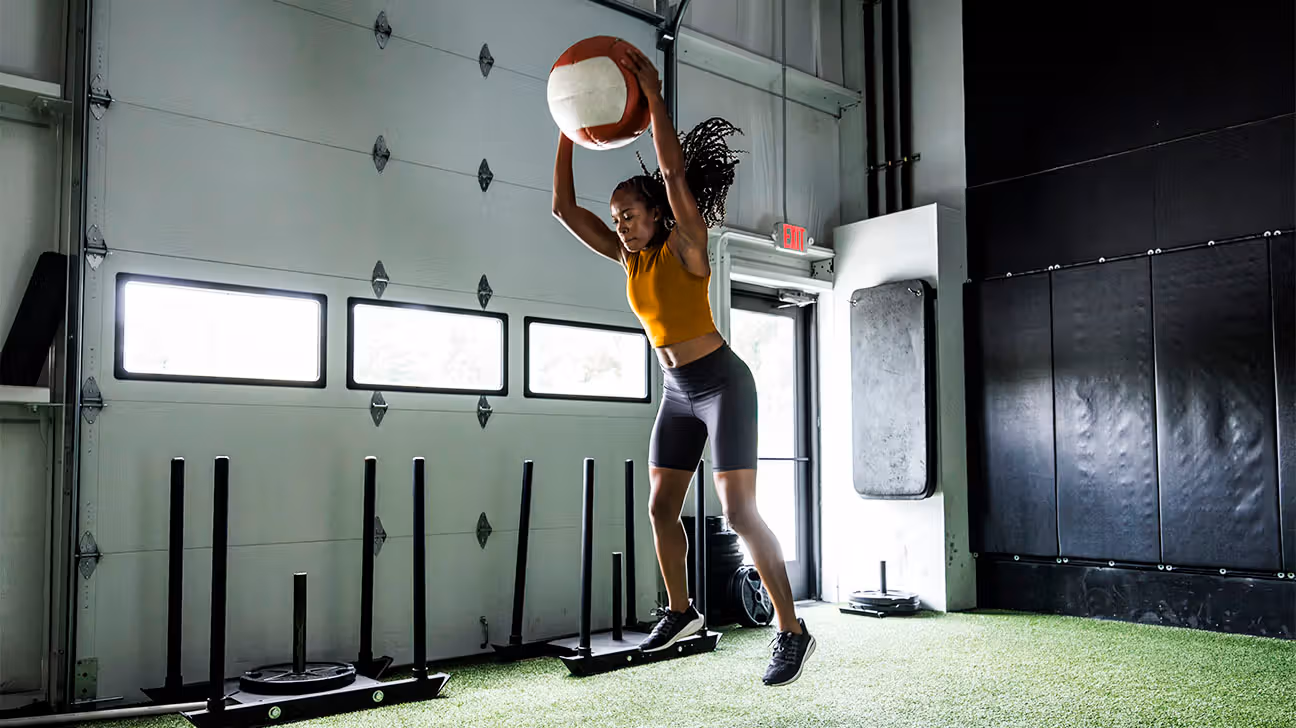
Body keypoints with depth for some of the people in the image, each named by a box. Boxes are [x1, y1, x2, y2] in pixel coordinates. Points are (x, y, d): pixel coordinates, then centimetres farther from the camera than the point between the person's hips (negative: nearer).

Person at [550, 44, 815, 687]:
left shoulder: (685, 244, -12)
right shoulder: (629, 257, 6)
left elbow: (674, 170, -27)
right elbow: (564, 207, 4)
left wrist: (653, 96, -25)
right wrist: (568, 130, 1)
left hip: (723, 385, -7)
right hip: (678, 393, 7)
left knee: (739, 512, -12)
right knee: (661, 508, 9)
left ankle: (792, 630, -4)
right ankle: (681, 611, 27)